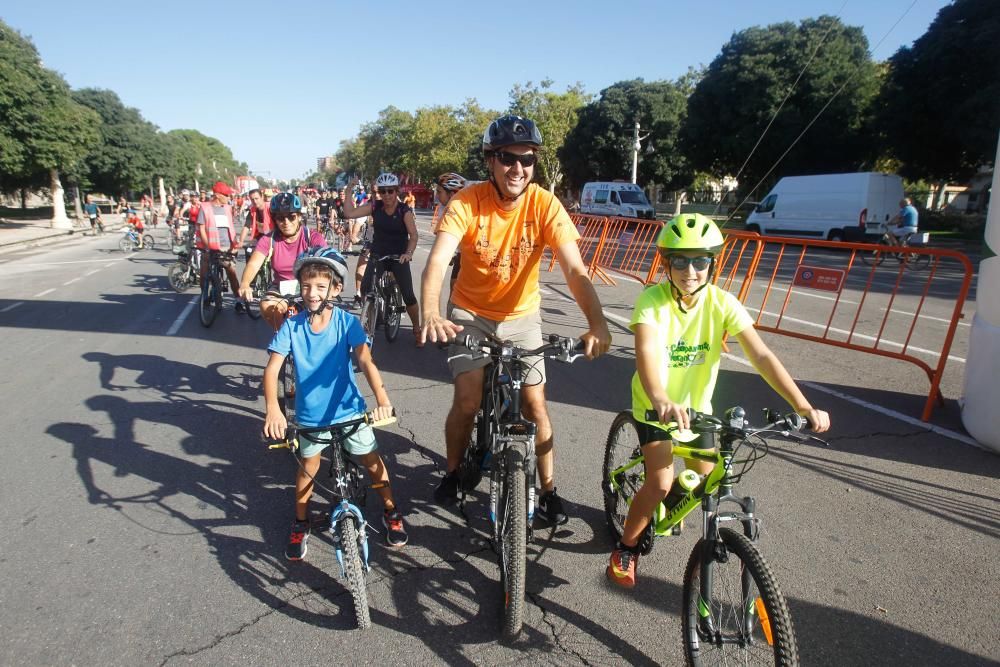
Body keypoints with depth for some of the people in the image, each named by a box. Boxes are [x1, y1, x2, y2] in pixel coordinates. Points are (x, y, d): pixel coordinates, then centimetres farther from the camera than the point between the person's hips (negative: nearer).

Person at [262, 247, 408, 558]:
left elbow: (365, 360, -24)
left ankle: (391, 513, 31)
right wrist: (273, 408, -31)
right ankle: (300, 524, 36)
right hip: (310, 413, 1)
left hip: (348, 409, -1)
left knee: (372, 461, 10)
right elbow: (272, 367, -16)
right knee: (308, 467, 15)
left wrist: (381, 398, -39)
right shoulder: (292, 325, -12)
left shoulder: (347, 322, -14)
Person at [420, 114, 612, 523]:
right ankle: (452, 473, 19)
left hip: (521, 315, 1)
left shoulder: (545, 204, -19)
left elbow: (574, 269, -26)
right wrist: (431, 315, -50)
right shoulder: (466, 202, -21)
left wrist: (597, 323, -42)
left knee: (535, 403, 0)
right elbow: (437, 261, -32)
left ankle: (548, 490, 19)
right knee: (467, 402, -9)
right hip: (470, 313, -1)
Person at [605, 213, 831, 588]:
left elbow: (761, 356, -22)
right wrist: (662, 401, -60)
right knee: (660, 483, -17)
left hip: (697, 405, 4)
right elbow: (647, 353, -40)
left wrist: (804, 407, -31)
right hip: (655, 405, -4)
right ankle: (626, 547, 10)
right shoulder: (652, 301, -24)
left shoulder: (722, 303, -16)